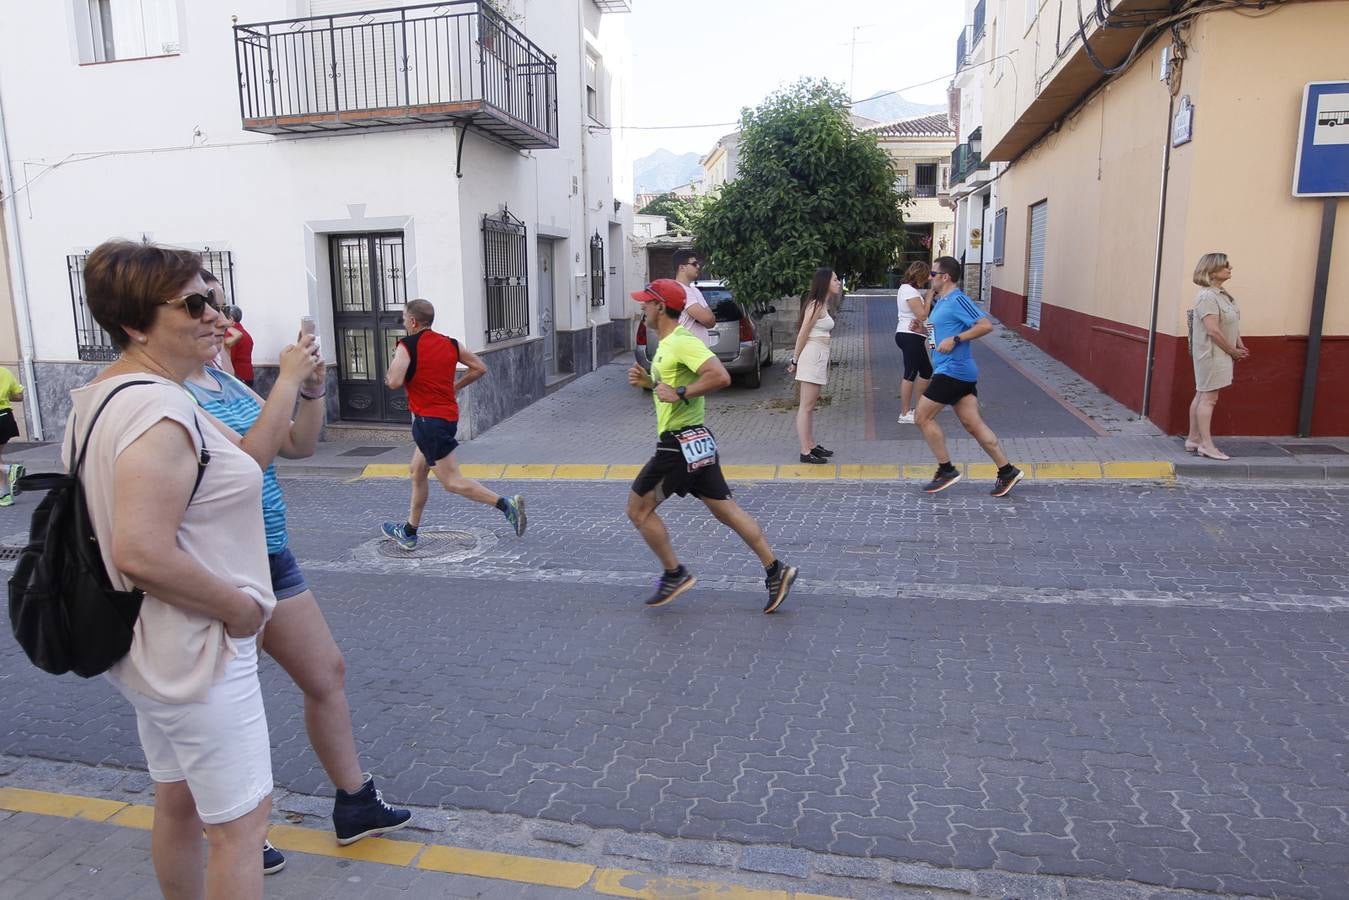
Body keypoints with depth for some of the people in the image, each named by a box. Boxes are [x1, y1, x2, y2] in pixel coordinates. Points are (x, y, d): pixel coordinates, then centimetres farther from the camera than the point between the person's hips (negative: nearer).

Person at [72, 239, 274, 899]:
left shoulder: (94, 398, 7)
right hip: (198, 653, -10)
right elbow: (143, 554, -33)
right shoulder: (162, 411, -26)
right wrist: (242, 607, -20)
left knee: (177, 802, 24)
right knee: (239, 822, 4)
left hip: (146, 647, 10)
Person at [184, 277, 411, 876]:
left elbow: (299, 446, 10)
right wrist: (285, 380, -25)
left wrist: (312, 389, -6)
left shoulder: (224, 380, 8)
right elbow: (247, 461, -28)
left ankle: (356, 805, 31)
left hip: (271, 557, 8)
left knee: (327, 673, 14)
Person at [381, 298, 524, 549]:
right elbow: (480, 368, 8)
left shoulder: (407, 346, -11)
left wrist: (389, 373, 0)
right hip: (449, 415, 8)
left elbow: (395, 382, -23)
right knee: (418, 472, 21)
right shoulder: (451, 343, 8)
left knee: (452, 482, -6)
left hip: (428, 420, -8)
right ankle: (409, 532, 31)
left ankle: (506, 504, -18)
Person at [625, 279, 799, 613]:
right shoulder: (669, 343, 15)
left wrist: (679, 394, -25)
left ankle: (674, 574, 12)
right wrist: (648, 381, 12)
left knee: (638, 508, 2)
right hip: (690, 441, 10)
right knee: (724, 508, 11)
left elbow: (720, 376, -30)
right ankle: (775, 569, 13)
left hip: (681, 443, -10)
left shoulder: (682, 342, -17)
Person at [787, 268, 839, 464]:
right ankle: (805, 452, -4)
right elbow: (802, 334, -13)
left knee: (810, 405, 15)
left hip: (820, 357, 10)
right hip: (812, 356, -10)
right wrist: (795, 360, -9)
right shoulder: (816, 305, -14)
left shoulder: (822, 304, 15)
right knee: (806, 407, -7)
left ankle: (811, 445, 23)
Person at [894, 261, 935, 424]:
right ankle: (904, 414, 1)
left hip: (912, 336, 11)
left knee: (926, 371, 15)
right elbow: (922, 314, -19)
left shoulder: (909, 289, 17)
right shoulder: (910, 290, -16)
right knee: (910, 374, -5)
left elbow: (920, 311, 14)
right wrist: (930, 294, -12)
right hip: (910, 336, -11)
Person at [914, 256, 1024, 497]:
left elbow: (986, 325, -21)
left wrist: (955, 340, -22)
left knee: (922, 417, -2)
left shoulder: (957, 300, -13)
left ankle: (946, 470, 5)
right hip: (962, 372, 10)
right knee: (973, 424, 7)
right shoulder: (942, 301, 16)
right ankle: (1006, 471, 9)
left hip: (952, 370, -10)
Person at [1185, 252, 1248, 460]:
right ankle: (1206, 444, -4)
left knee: (1202, 395, 13)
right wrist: (1233, 351, -14)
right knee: (1208, 397, -7)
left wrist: (1240, 346, 6)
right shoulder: (1207, 297, -18)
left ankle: (1193, 439, 19)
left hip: (1220, 354, 10)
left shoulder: (1223, 294, 12)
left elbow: (1233, 323, 18)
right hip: (1211, 354, -10)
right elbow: (1213, 330, -22)